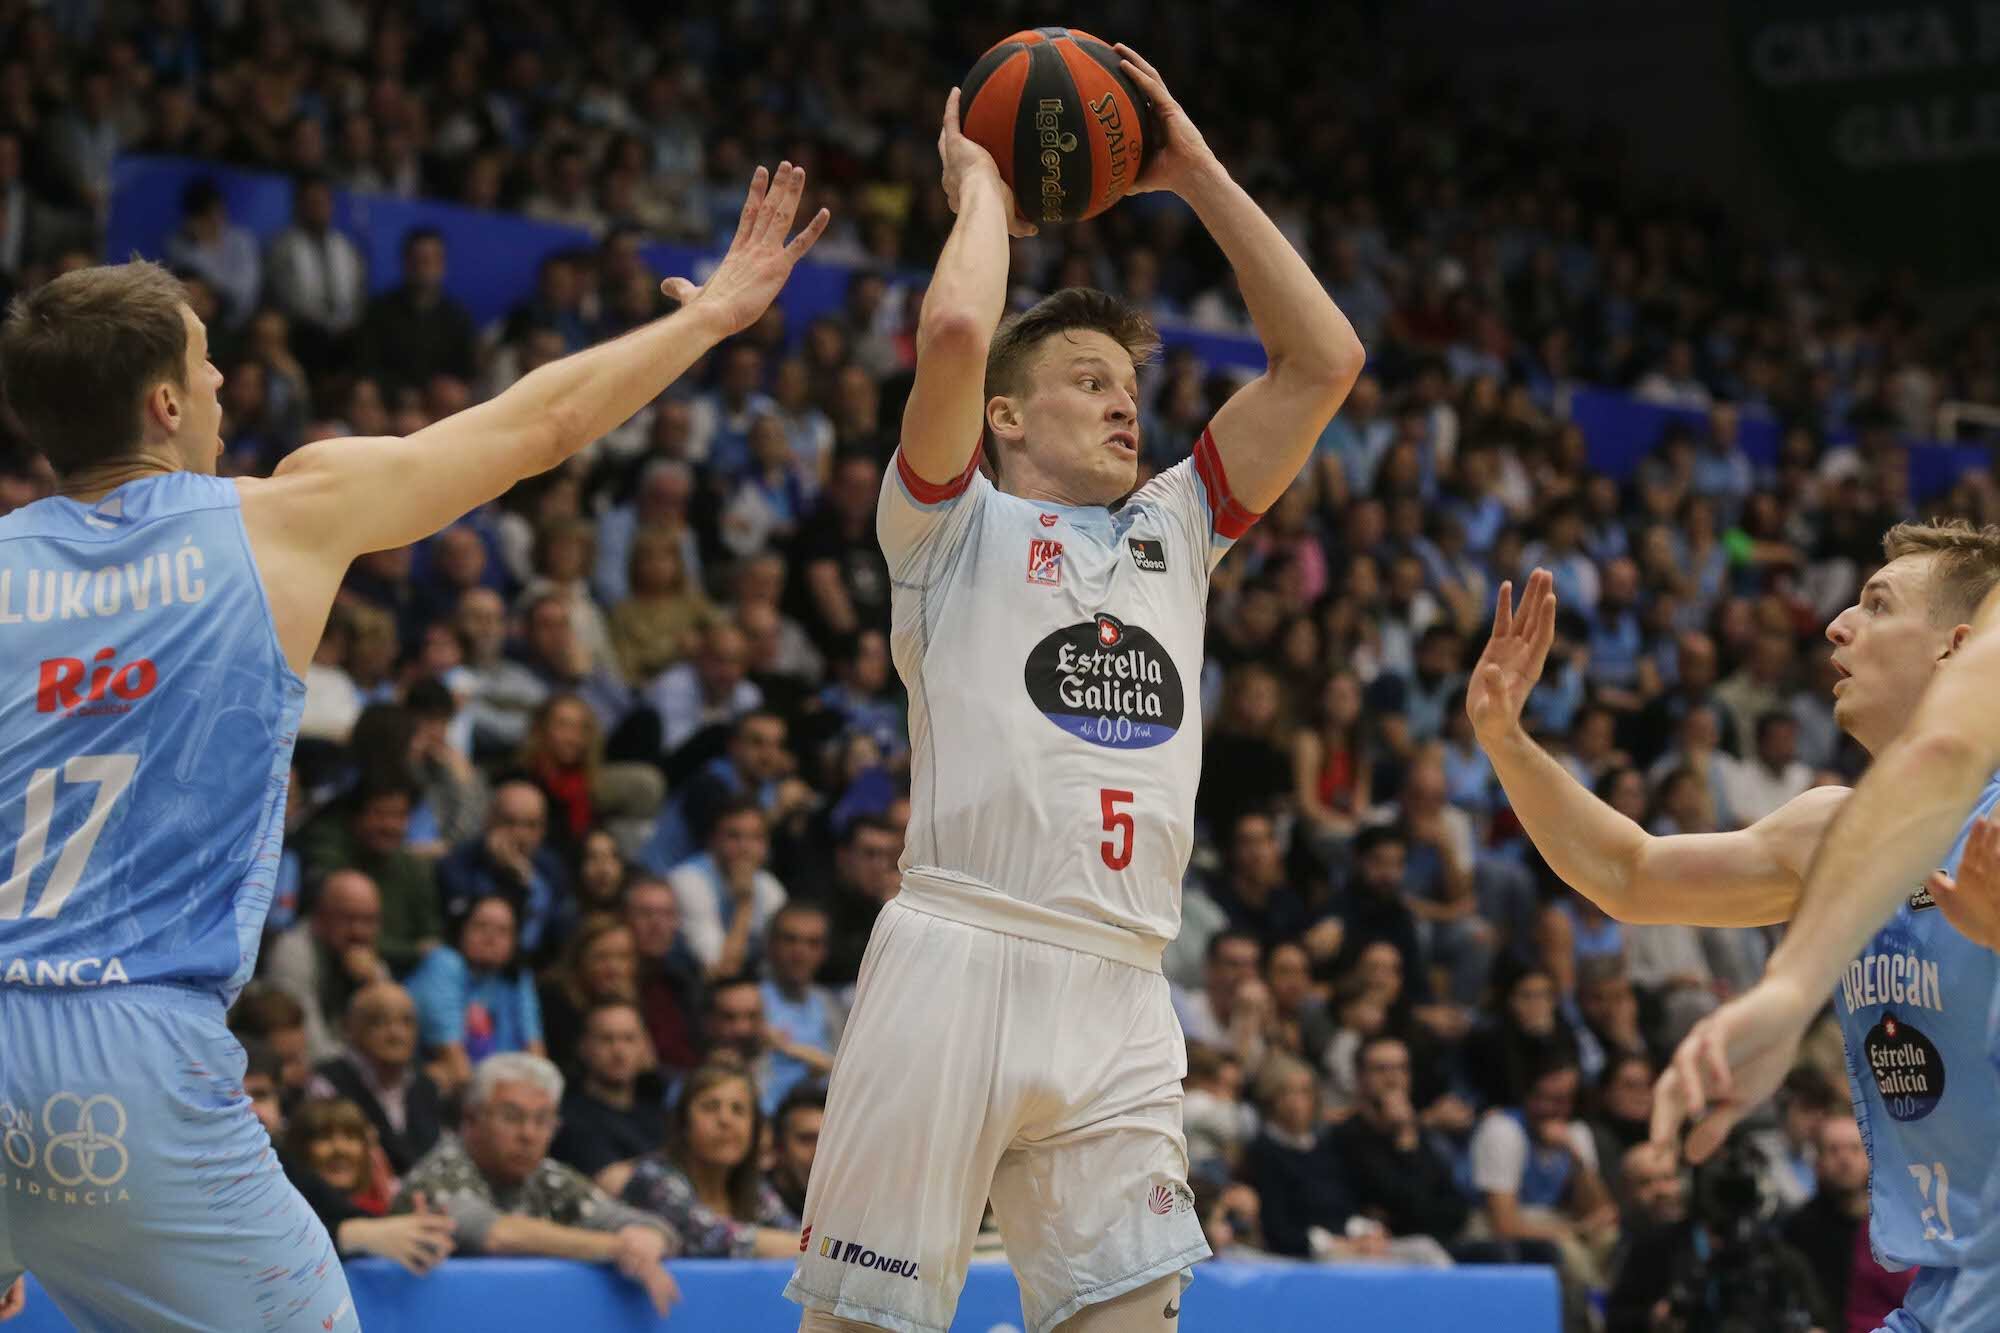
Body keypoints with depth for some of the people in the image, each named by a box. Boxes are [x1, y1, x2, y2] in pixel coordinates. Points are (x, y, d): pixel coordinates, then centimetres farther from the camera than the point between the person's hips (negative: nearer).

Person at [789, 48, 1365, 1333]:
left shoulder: (1175, 532, 24)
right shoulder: (958, 529, 9)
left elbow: (1325, 360, 18)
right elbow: (955, 332, -9)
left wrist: (1196, 173, 18)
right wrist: (981, 189, 10)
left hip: (1120, 995, 5)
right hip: (957, 963, -5)